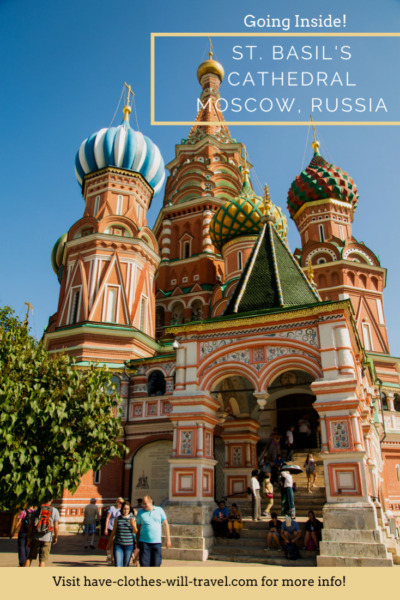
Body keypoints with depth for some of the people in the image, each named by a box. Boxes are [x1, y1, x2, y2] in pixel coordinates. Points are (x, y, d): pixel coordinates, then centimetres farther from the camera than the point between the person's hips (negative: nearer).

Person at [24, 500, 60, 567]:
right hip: (47, 538, -2)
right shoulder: (55, 511, 3)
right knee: (43, 560, 4)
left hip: (35, 537, 2)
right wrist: (56, 537, 10)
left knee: (30, 557, 18)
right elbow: (56, 527, -3)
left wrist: (29, 539, 8)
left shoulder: (36, 510, 6)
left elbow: (30, 526, 2)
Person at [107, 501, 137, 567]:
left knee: (126, 565, 9)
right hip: (118, 545, 0)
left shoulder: (132, 519, 0)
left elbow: (135, 532, -2)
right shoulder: (117, 519, 0)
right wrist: (109, 543, 13)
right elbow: (113, 532, 9)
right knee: (118, 566, -9)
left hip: (129, 545, 0)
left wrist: (133, 524, -20)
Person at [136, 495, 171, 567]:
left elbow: (166, 524, 6)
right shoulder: (140, 512, 1)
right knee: (144, 564, -2)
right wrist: (137, 542, 4)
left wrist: (168, 539, 3)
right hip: (144, 542, 0)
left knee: (156, 564, 3)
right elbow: (138, 528, 6)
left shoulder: (159, 510, 1)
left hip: (157, 542, 1)